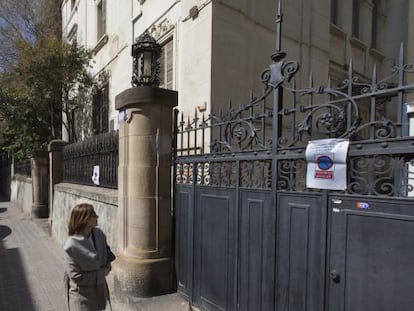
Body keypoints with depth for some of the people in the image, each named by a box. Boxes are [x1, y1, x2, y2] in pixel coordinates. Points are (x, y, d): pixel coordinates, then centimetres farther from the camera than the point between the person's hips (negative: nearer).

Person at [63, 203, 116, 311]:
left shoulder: (99, 234, -7)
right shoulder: (72, 245, -24)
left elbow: (108, 255, 8)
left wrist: (107, 267, -12)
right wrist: (103, 271, -11)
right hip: (81, 293, -6)